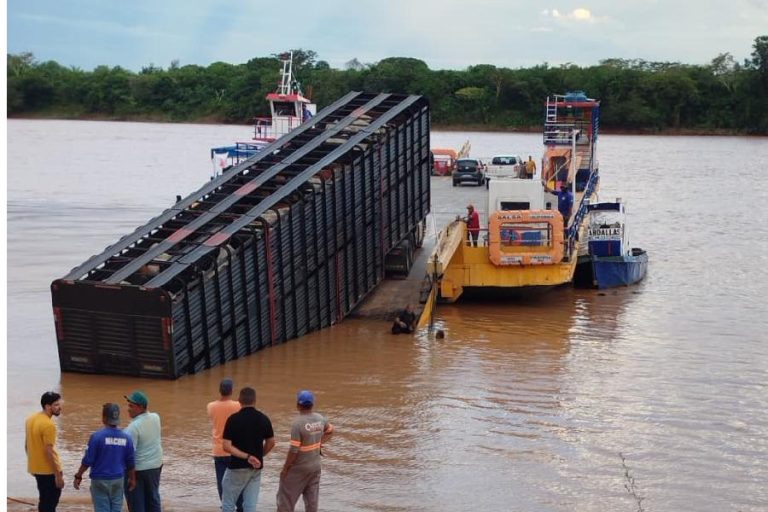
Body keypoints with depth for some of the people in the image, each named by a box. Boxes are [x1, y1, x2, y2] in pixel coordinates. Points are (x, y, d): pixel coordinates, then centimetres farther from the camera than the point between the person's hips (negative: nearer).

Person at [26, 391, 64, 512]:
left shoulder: (31, 419, 6)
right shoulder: (48, 425, -22)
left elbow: (27, 445, 14)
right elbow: (49, 451, -24)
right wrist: (58, 475, -20)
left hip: (36, 468, 9)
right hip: (48, 470, -9)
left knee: (45, 500, 21)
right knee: (50, 502, 0)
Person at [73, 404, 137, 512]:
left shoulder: (97, 436, -15)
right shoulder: (126, 438, -1)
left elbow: (87, 461, -12)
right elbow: (130, 463, 6)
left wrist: (78, 476, 0)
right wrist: (132, 479, 18)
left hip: (100, 480, -3)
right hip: (118, 480, 3)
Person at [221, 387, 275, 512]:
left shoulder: (233, 419, -12)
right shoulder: (264, 419, 0)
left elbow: (226, 446, -17)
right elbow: (271, 443, 9)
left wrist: (247, 456, -17)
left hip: (237, 467, -4)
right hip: (256, 468, 4)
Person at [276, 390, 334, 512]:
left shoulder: (298, 423, -23)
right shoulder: (320, 419, -2)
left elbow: (294, 450, -21)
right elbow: (330, 430, 20)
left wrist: (285, 469, -11)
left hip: (299, 468, -6)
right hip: (315, 466, 6)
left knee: (285, 498, 6)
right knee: (312, 499, 12)